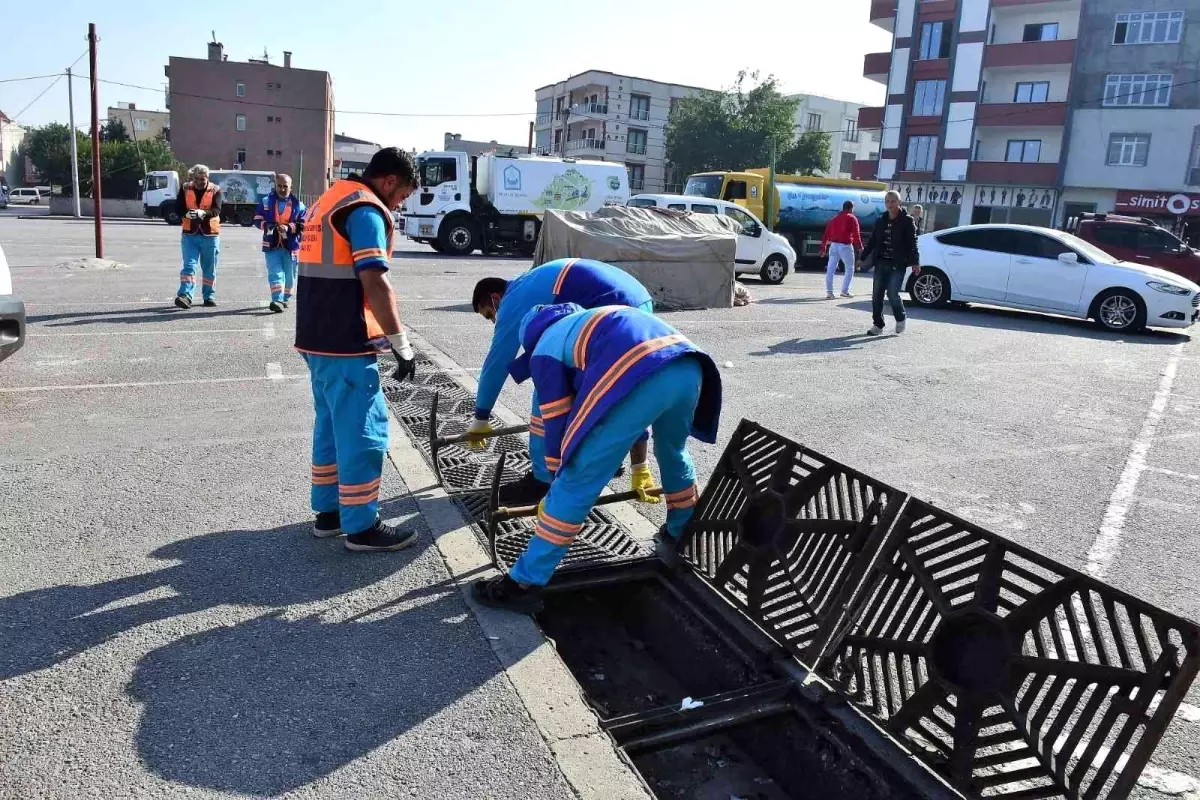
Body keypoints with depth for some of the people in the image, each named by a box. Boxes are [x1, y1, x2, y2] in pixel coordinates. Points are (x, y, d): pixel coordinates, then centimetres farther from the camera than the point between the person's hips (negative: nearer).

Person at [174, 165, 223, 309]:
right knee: (189, 265, -9)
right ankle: (185, 295, -16)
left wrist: (203, 213, -33)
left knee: (209, 269, 9)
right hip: (190, 234, 1)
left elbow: (216, 210, -13)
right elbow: (178, 208, 2)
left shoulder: (215, 190, 0)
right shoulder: (186, 189, 6)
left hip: (210, 234, 0)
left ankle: (209, 296, 20)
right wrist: (187, 214, -20)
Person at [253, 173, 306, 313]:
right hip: (272, 244, 0)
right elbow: (257, 220, 4)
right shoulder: (266, 202, 5)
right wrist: (269, 226, -16)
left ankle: (285, 299, 30)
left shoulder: (298, 204, 1)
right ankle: (277, 300, -19)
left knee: (290, 274, 12)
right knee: (275, 273, -10)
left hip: (291, 245, 1)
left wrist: (289, 228, -19)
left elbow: (303, 225, -3)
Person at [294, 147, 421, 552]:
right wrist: (400, 341, -17)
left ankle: (328, 511, 26)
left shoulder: (329, 199, 18)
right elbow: (374, 282, -21)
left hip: (317, 337, 10)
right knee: (363, 431, -2)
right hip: (346, 343, -10)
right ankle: (361, 526, 6)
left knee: (332, 424, 17)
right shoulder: (365, 210, -13)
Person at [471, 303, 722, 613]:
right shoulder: (598, 319, 43)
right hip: (690, 367, 7)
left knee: (577, 481, 4)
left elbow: (558, 423, 21)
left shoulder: (544, 349, 23)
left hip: (640, 378, -7)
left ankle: (525, 583, 12)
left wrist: (557, 477, 34)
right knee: (673, 452, 36)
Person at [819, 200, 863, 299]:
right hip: (845, 246, -4)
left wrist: (823, 248, 16)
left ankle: (829, 292, -5)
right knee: (850, 269, 10)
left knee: (830, 269, 1)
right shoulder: (852, 218, 0)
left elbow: (826, 234, 14)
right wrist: (859, 246, -4)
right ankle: (845, 291, 7)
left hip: (834, 245, 5)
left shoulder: (834, 219, 16)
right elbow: (856, 234, -8)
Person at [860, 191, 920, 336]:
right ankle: (877, 325, 13)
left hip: (897, 265, -5)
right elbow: (873, 241, 18)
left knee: (892, 293, -10)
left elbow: (912, 243, -6)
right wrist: (863, 258, 16)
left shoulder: (907, 221, -1)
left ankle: (900, 319, 16)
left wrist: (915, 262, -15)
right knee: (877, 295, 3)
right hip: (881, 263, 5)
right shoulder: (880, 221, 12)